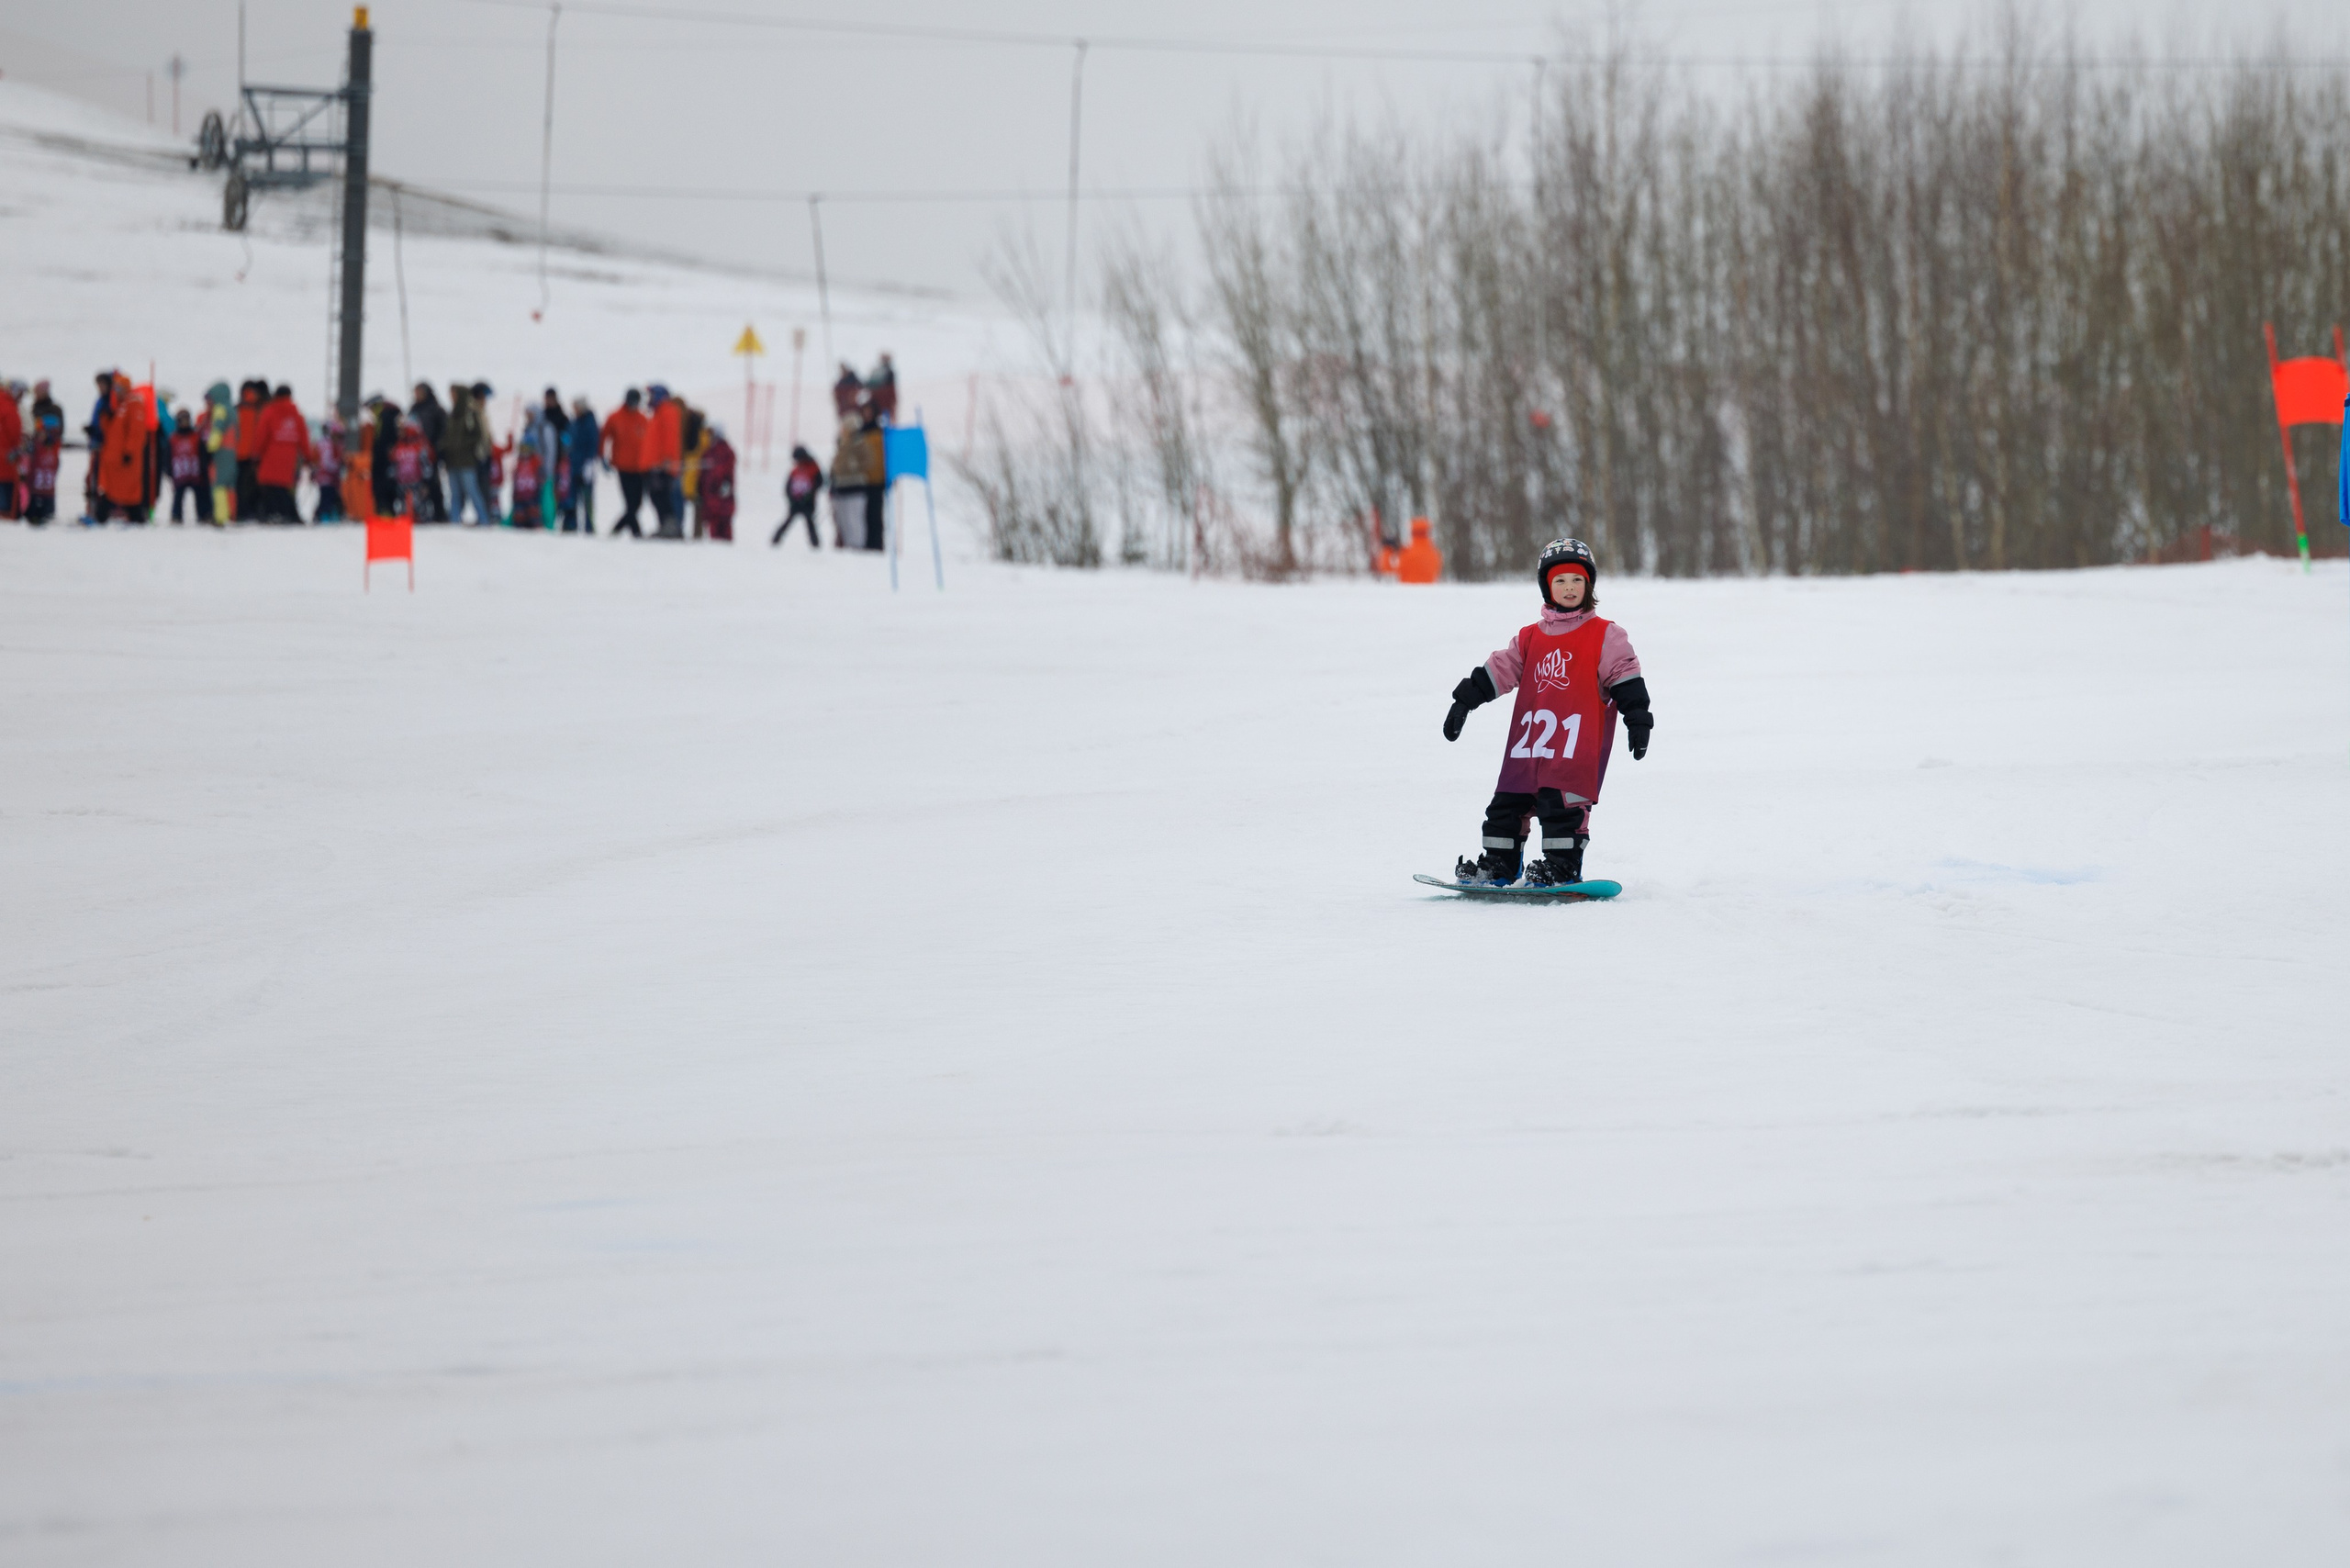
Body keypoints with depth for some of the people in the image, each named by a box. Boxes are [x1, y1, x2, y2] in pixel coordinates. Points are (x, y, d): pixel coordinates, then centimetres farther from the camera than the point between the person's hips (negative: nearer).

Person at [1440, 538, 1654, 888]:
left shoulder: (1605, 636, 4)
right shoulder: (1530, 639, 17)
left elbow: (1625, 678, -1)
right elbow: (1497, 671, 18)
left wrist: (1637, 720, -9)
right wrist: (1464, 701, 11)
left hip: (1578, 744, -5)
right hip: (1529, 738, 5)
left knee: (1562, 804, -14)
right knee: (1508, 804, 6)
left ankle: (1562, 867, -8)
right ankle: (1499, 864, 15)